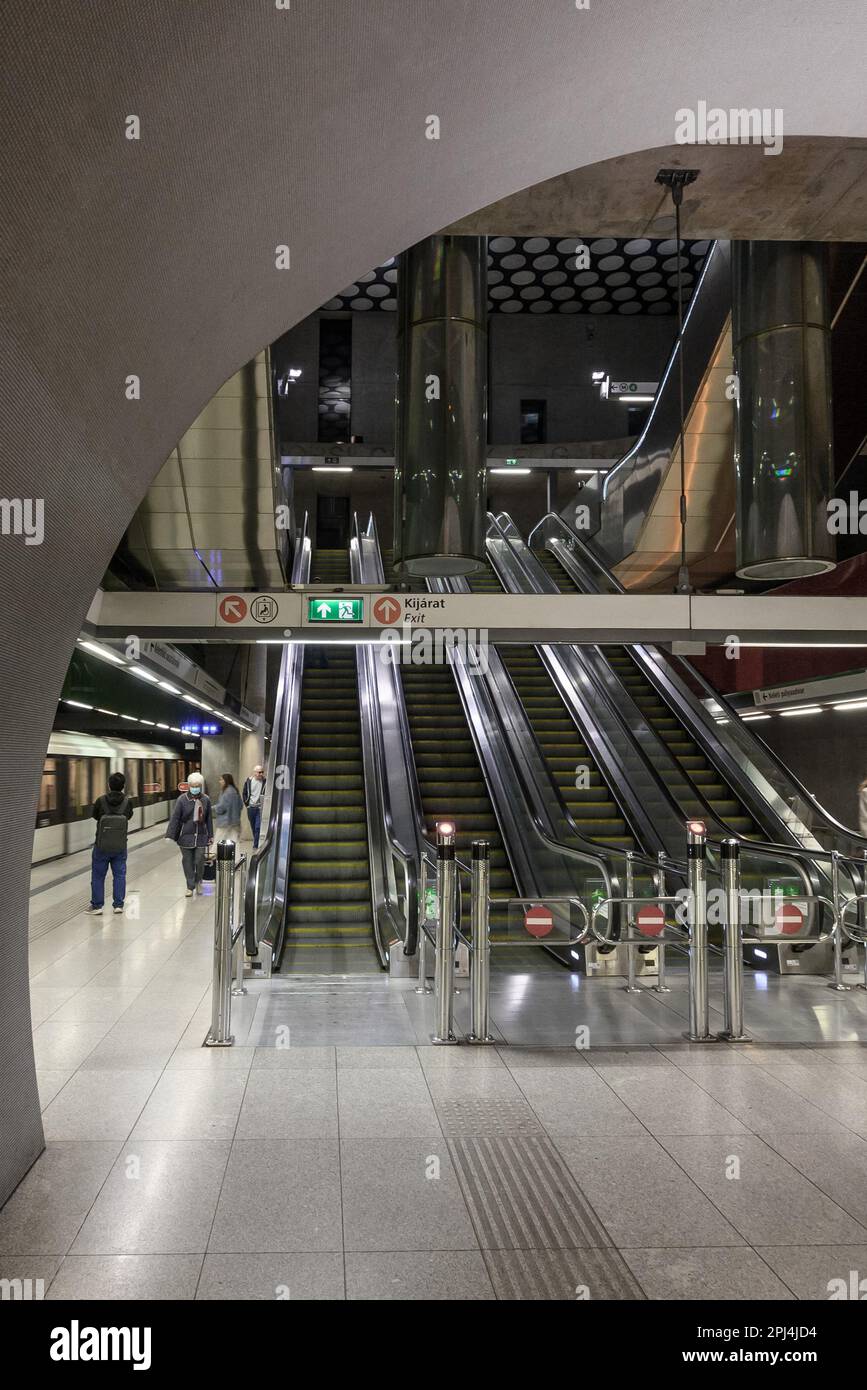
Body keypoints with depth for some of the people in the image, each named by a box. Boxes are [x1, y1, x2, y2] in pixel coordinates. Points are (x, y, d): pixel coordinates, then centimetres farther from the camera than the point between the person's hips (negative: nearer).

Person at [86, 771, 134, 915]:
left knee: (98, 875, 11)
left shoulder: (101, 801, -13)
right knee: (119, 874, 11)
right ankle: (118, 904, 12)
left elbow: (94, 816, 3)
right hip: (120, 846, 1)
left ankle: (97, 905, 15)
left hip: (102, 846, -1)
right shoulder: (128, 801, -9)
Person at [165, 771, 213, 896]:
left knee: (199, 861, 0)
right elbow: (175, 818, -7)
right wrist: (170, 835, -12)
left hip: (201, 835, 1)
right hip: (185, 836, -1)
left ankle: (198, 882, 28)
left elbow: (208, 819, 9)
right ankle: (190, 887, 19)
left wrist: (210, 835, 12)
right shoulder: (182, 799, -7)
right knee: (187, 861, 5)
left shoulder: (206, 800, 1)